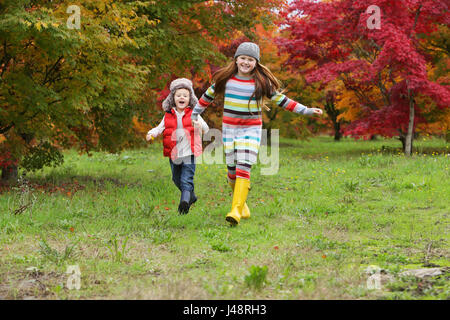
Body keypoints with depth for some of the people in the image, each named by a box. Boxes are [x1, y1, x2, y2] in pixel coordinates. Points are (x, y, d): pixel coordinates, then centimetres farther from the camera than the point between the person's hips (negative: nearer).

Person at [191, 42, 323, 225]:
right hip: (229, 128, 2)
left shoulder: (262, 82, -2)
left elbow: (281, 100, 6)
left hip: (251, 130, -2)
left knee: (244, 168, -17)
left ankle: (236, 211, -25)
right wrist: (195, 114, 24)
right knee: (232, 169, 4)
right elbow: (208, 96, 17)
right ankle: (242, 205, 25)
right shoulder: (225, 79, 2)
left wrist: (306, 111, 3)